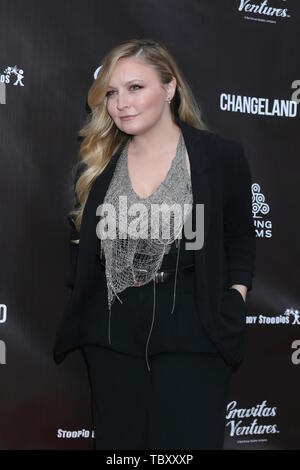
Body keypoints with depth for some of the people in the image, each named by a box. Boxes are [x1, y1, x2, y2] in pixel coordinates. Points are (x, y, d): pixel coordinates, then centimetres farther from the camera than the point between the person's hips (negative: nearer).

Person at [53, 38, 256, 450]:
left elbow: (240, 245, 5)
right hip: (111, 338, 4)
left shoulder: (222, 156, -3)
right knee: (119, 442, 12)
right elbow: (82, 247, 14)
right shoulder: (97, 165, 6)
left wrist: (231, 314, -6)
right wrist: (78, 321, 5)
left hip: (192, 339, -3)